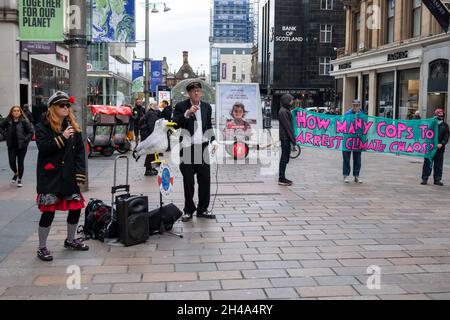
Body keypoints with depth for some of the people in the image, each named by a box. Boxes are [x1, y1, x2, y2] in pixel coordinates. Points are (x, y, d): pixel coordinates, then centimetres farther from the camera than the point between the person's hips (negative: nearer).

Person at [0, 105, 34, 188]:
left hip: (22, 146, -2)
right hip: (11, 146, 2)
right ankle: (16, 174, 34)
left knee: (20, 162, 3)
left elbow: (31, 132, -6)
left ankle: (19, 179, 21)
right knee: (12, 162, 1)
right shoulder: (8, 120, -2)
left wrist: (25, 140, -11)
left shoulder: (24, 121, -10)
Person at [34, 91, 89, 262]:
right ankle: (42, 247, 14)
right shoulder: (42, 127, -3)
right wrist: (62, 137, -23)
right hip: (49, 176, -4)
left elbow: (80, 151, 6)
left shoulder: (72, 126, 8)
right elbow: (43, 148, -16)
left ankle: (70, 240, 32)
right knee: (48, 212, -3)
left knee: (76, 208, 8)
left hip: (69, 176, 5)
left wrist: (80, 174, -2)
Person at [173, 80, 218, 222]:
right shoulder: (181, 106, -1)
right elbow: (175, 124, -10)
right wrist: (187, 113, -21)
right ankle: (188, 211, 15)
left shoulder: (207, 107, 13)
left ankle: (202, 209, 17)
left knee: (205, 180, 5)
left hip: (203, 148, 4)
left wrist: (213, 140, 8)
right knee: (188, 182, 3)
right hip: (187, 149, -3)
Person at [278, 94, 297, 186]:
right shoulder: (283, 112, -15)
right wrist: (292, 138, -18)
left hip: (286, 138, 10)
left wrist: (292, 138, 18)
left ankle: (282, 177, 19)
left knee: (285, 158, 13)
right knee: (284, 158, -6)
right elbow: (287, 126, -18)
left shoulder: (286, 110, 16)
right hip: (285, 138, -10)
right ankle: (281, 179, -1)